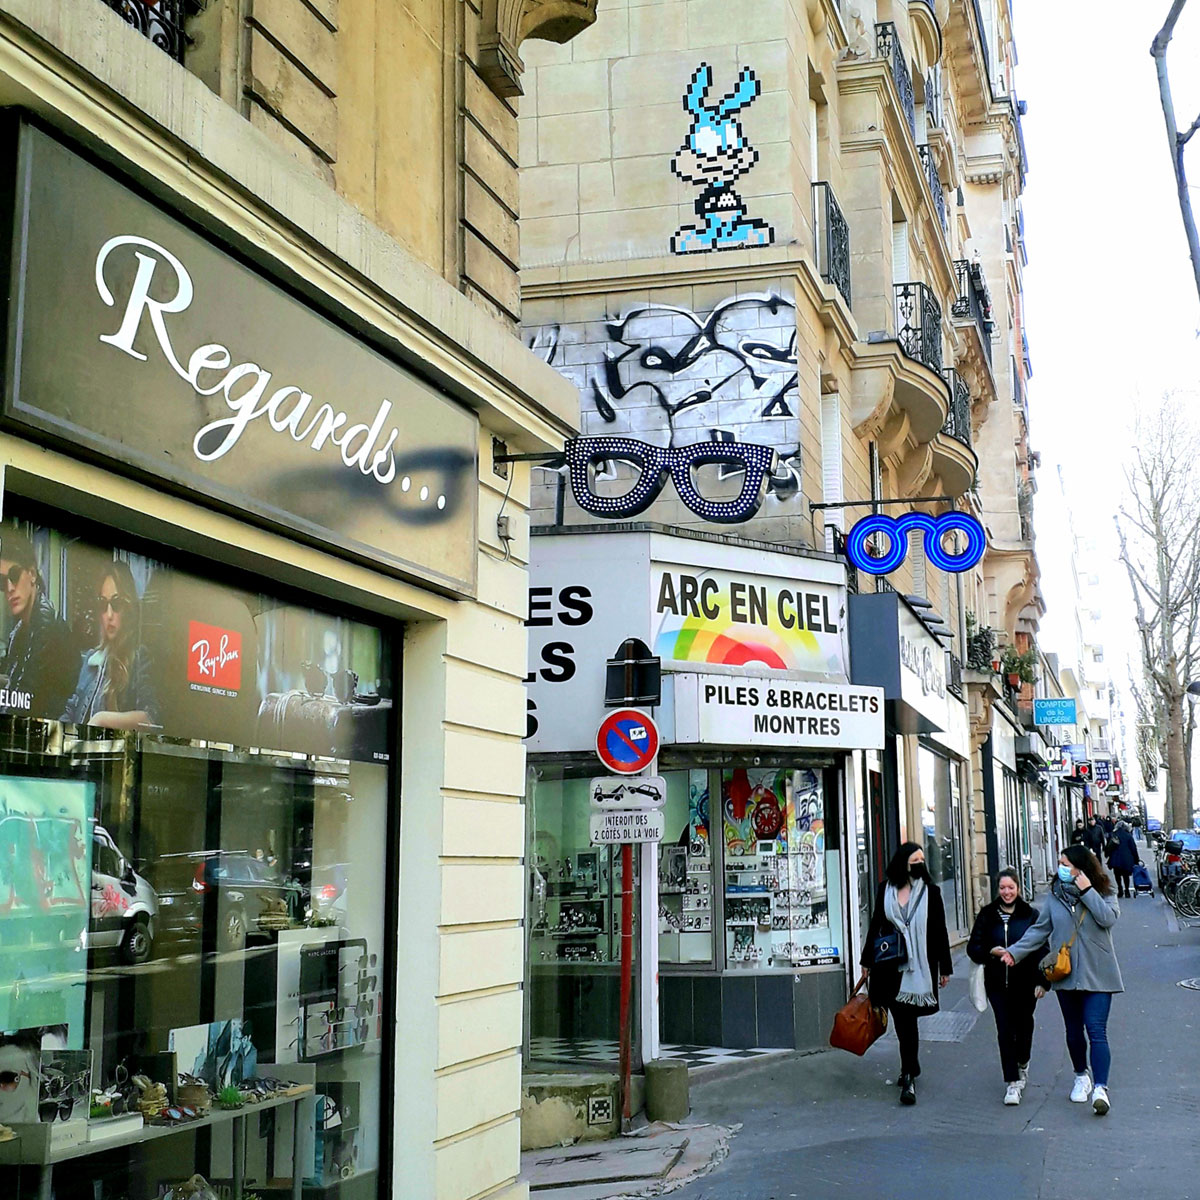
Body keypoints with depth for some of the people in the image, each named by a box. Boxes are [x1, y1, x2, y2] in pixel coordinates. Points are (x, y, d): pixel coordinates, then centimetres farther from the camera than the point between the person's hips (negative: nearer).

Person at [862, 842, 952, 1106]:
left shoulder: (929, 891, 0)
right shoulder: (886, 889, 5)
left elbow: (940, 931, 2)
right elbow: (876, 925, 13)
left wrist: (945, 967, 3)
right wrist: (868, 961, 15)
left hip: (919, 965, -3)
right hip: (891, 965, 3)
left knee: (906, 1019, -7)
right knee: (902, 1020, 9)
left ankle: (909, 1077, -5)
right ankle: (910, 1069, 25)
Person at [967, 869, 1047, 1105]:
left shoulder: (1030, 914, -1)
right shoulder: (987, 915, 2)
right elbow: (973, 947, 5)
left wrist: (1041, 981, -5)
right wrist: (992, 951, -15)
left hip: (1025, 982, 0)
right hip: (998, 983, 0)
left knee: (1023, 1024, 15)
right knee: (1005, 1030, -5)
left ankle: (1023, 1063, 44)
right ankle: (1012, 1082, -1)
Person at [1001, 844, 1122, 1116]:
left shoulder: (1102, 893, -3)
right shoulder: (1055, 895, 4)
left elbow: (1109, 918, -21)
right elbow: (1040, 930, 5)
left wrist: (1087, 890, -22)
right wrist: (1014, 951, -4)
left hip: (1097, 975, -4)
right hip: (1066, 974, 4)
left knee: (1096, 1030, -12)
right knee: (1074, 1031, 15)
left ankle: (1100, 1088, -17)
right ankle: (1081, 1077, 35)